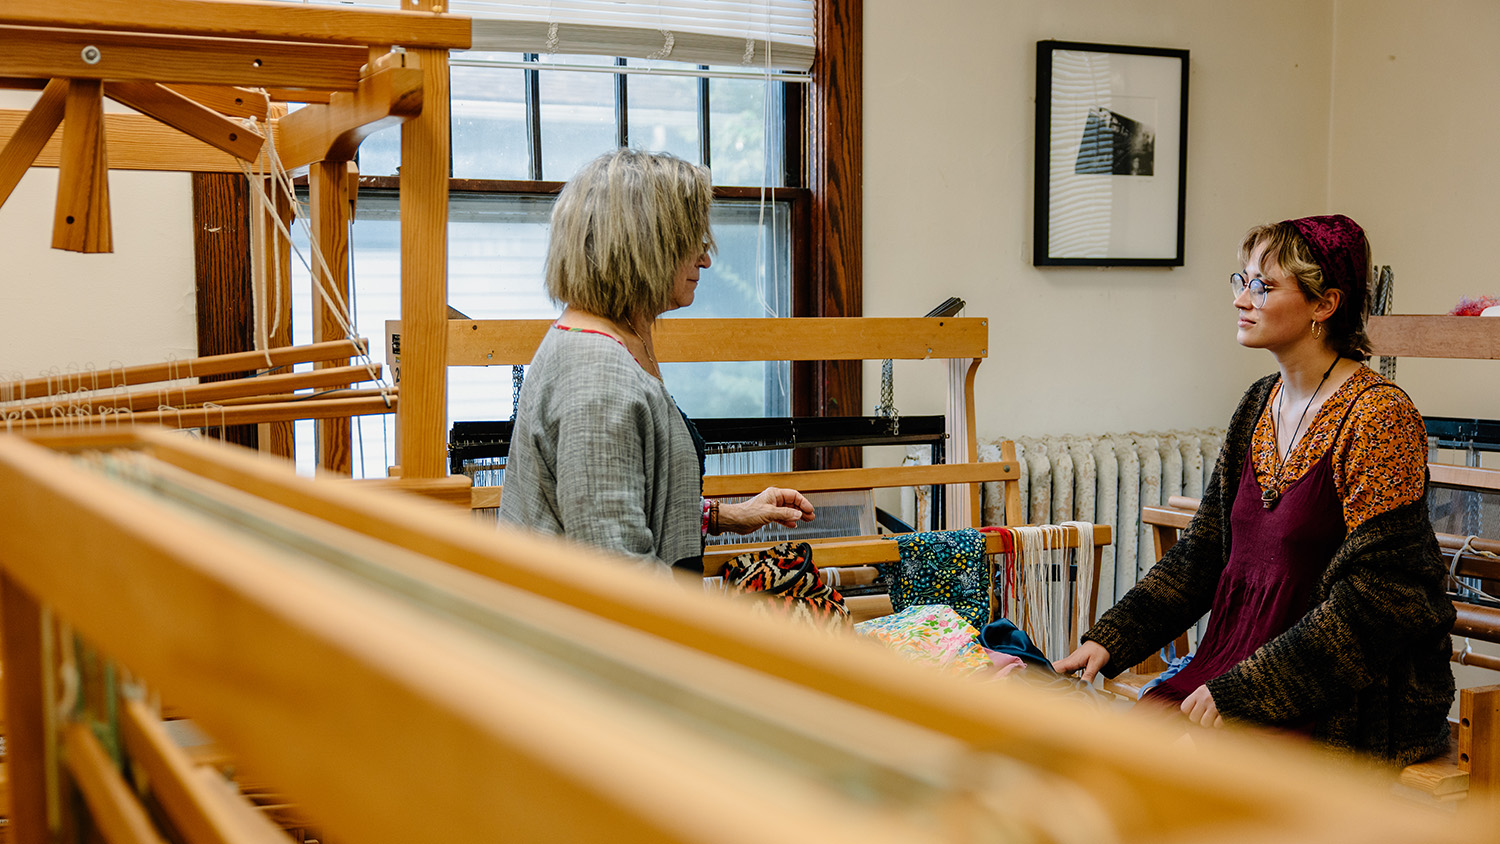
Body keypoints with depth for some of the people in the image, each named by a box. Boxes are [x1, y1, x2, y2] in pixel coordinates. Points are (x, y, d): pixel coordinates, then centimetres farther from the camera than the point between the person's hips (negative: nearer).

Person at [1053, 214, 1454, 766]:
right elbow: (1203, 550, 13)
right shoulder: (1260, 404, 10)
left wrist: (1241, 691, -21)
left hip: (1354, 695, -6)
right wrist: (1108, 640, 1)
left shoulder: (1379, 416, -14)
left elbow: (1376, 597, -19)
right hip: (1245, 656, 7)